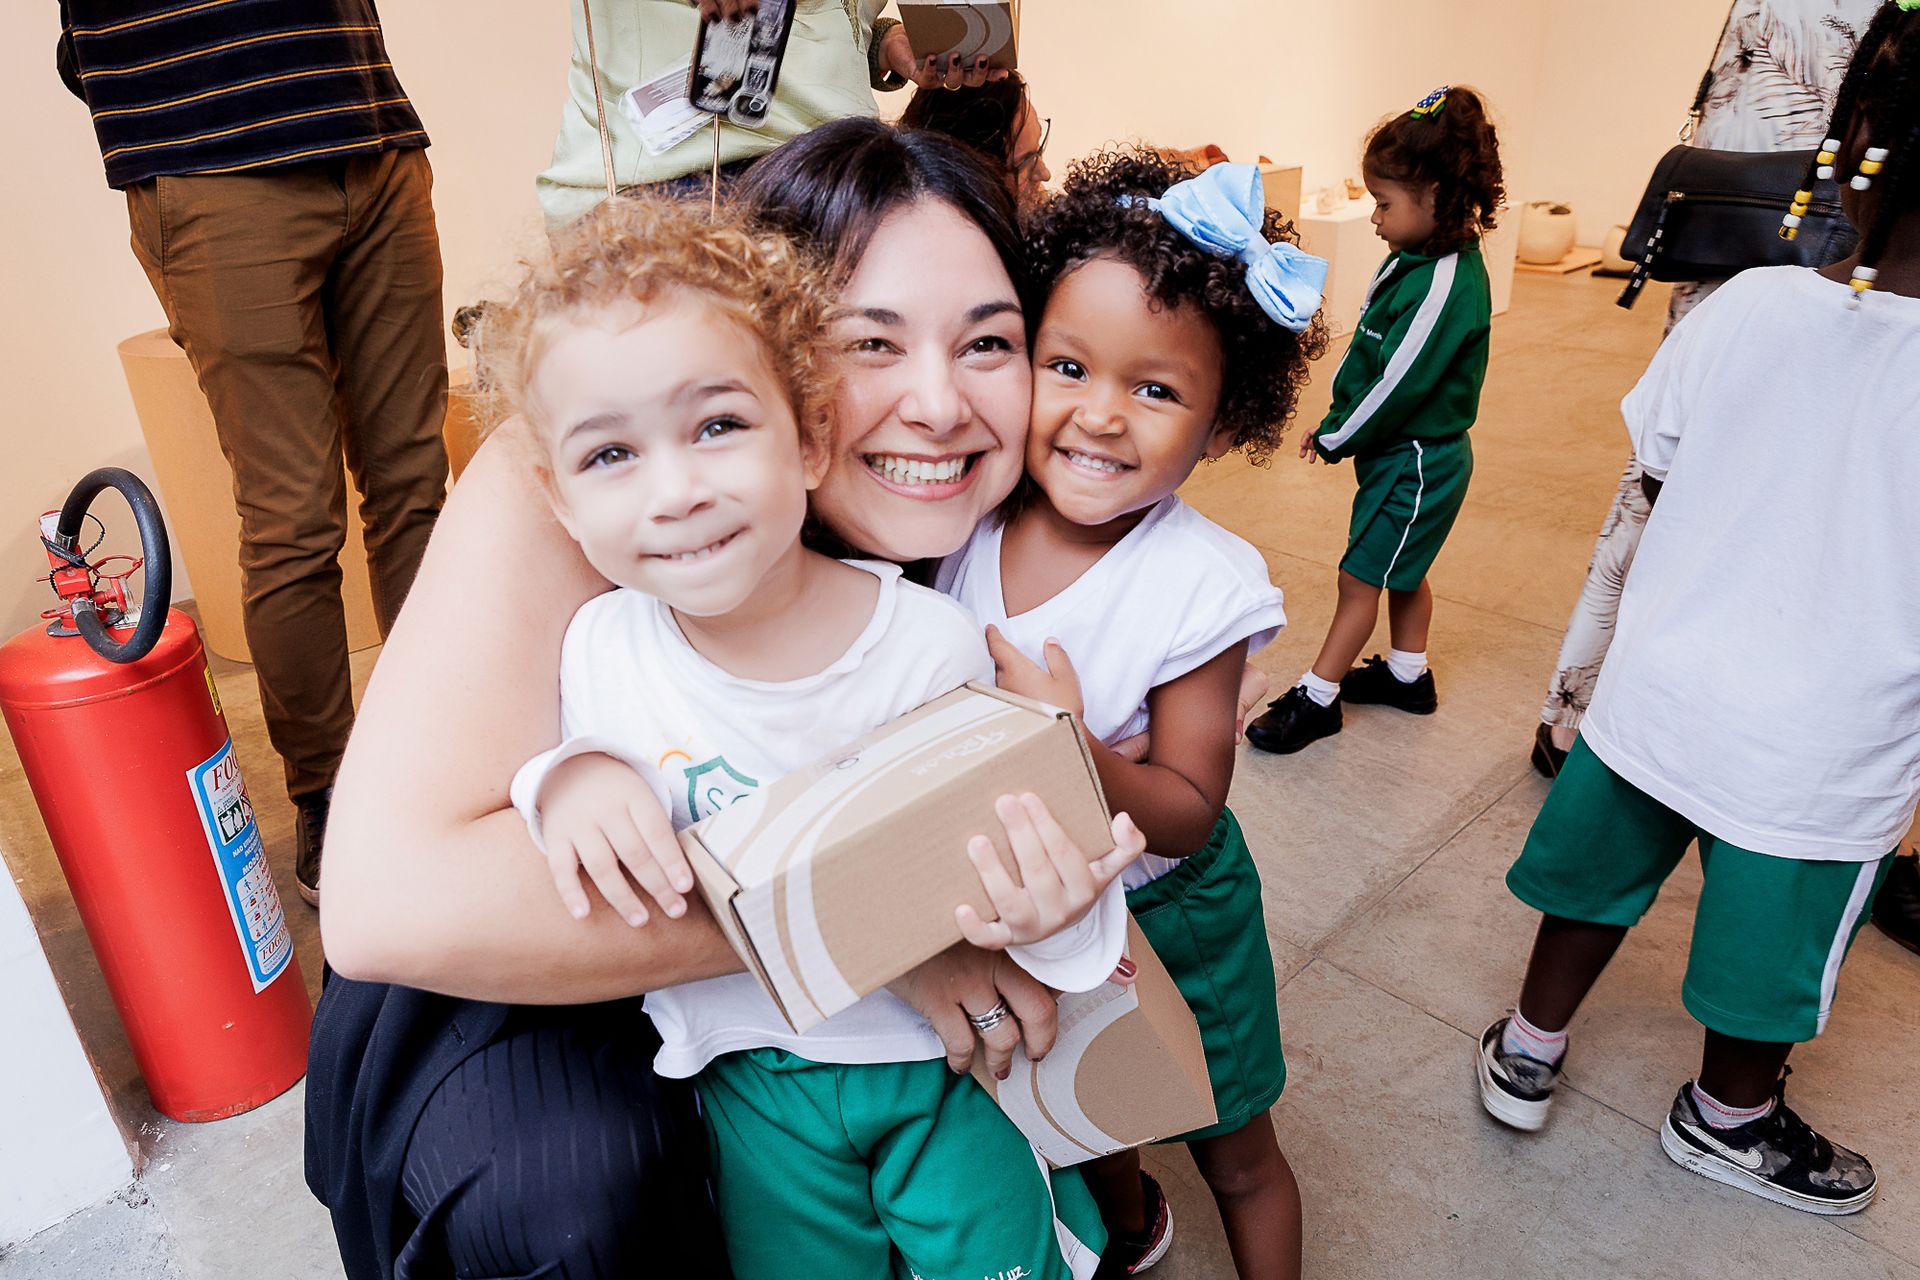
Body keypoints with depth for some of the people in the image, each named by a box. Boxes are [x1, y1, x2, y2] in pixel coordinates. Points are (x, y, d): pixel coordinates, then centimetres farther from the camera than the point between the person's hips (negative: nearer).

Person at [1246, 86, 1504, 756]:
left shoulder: (1444, 285, -26)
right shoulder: (1417, 259, 4)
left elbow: (1397, 385, -24)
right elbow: (1370, 355, 10)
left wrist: (1335, 438, -12)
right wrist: (1336, 423, 3)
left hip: (1416, 461, -9)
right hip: (1407, 452, 9)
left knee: (1361, 576, 0)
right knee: (1402, 571, 21)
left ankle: (1317, 699, 11)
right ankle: (1407, 675, 38)